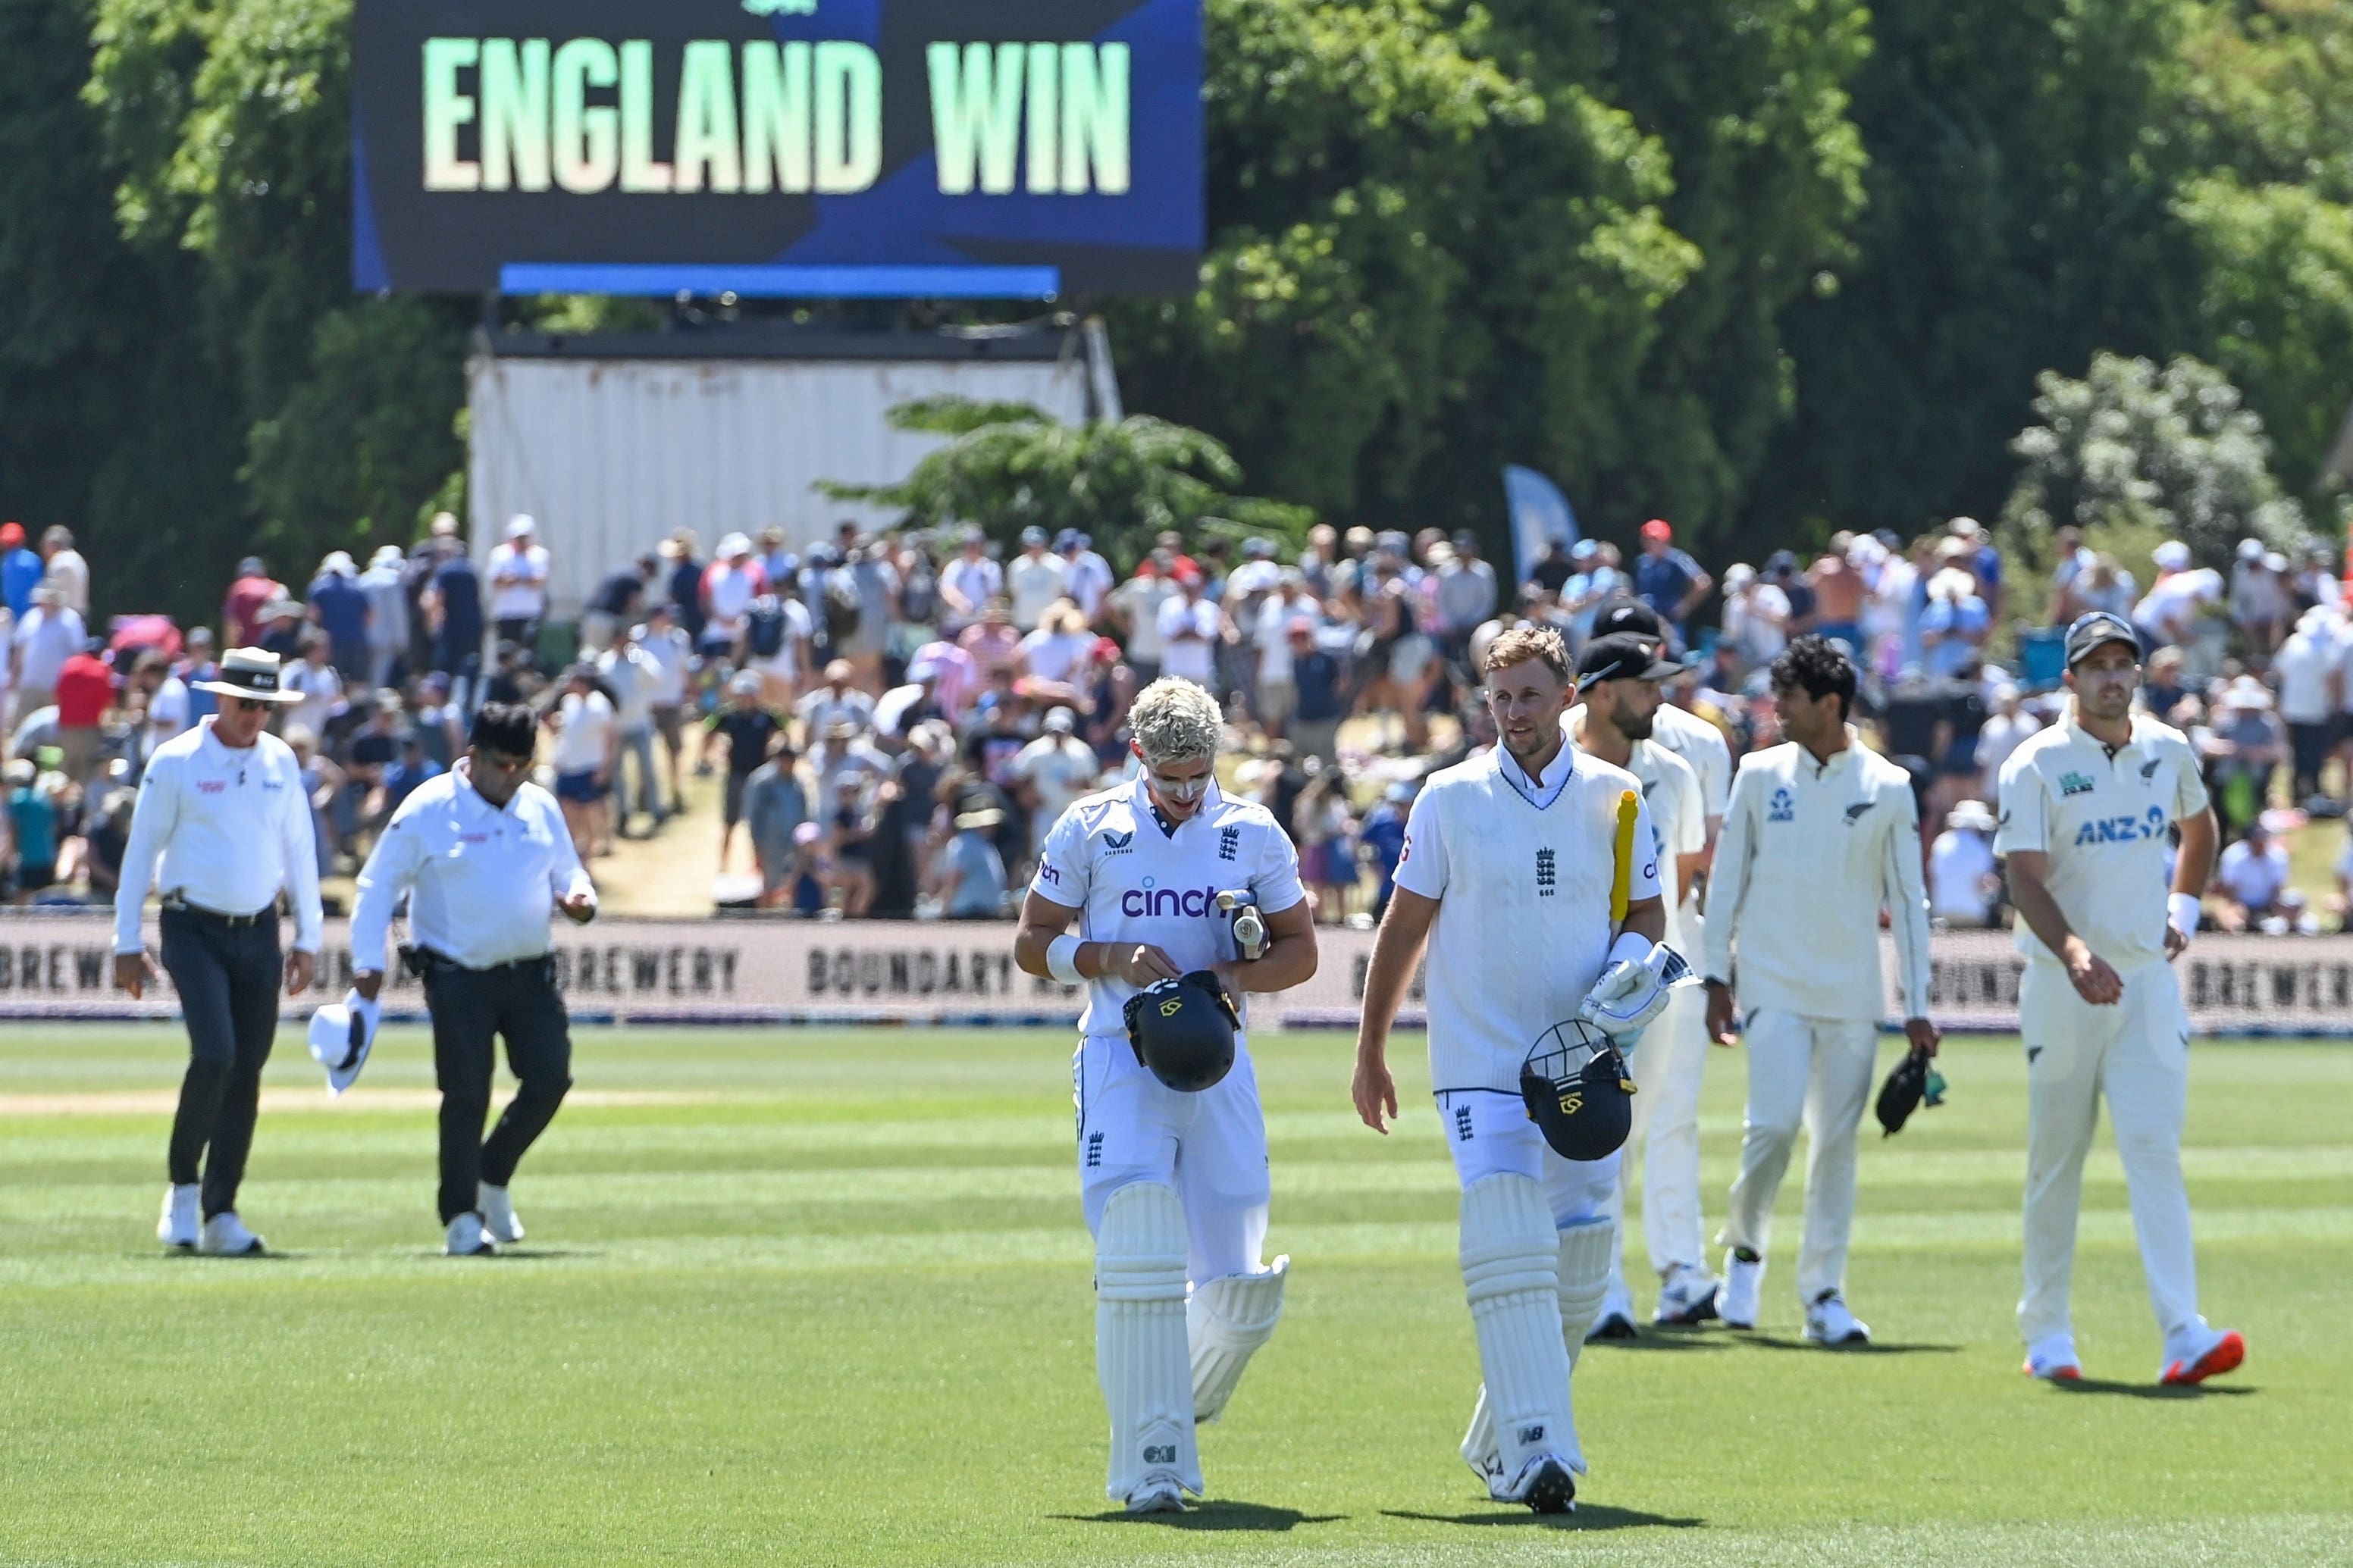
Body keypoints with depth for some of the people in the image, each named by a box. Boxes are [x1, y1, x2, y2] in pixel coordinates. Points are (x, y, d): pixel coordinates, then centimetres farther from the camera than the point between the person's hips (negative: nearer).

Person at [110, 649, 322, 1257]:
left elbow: (299, 851, 15)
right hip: (195, 930, -4)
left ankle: (220, 1213, 8)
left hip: (258, 932, 4)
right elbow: (141, 852, -1)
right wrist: (128, 944, -3)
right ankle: (183, 1187, 0)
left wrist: (308, 939, 12)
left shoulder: (281, 763, 8)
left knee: (247, 1070, 2)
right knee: (215, 1054, -18)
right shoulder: (175, 762, -5)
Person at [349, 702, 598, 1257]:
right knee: (466, 1095, -7)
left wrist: (579, 901, -4)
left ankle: (493, 1180, 18)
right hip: (458, 976, -5)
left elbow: (567, 873, 21)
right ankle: (461, 1217, 3)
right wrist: (367, 961, -13)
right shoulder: (428, 810, -6)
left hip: (530, 974, 5)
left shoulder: (541, 808, 10)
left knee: (550, 1077, -5)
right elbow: (378, 885, -4)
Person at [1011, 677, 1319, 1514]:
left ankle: (1188, 1400, 33)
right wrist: (1110, 958, -12)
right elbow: (1031, 942, 7)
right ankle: (1152, 1467, -14)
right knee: (1138, 1257, -17)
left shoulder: (1253, 834, 6)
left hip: (1220, 1065, 2)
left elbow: (1301, 950, 13)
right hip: (1121, 1060, -2)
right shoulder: (1091, 829, 2)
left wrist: (1239, 974, -8)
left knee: (1236, 1282, 0)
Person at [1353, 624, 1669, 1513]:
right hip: (1480, 1063, -3)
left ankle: (1499, 1444, 22)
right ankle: (1536, 1453, -26)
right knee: (1509, 1248, -19)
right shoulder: (1450, 798, 1)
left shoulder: (1614, 797, 5)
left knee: (1576, 1268, 4)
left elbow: (1647, 913, 13)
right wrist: (1370, 1053, 9)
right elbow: (1405, 927, 8)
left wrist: (1622, 978, -9)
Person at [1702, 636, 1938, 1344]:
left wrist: (1917, 1008, 3)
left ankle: (1824, 1293, 7)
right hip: (1774, 986, -1)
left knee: (1838, 1141, 1)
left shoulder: (1888, 787, 3)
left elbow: (1908, 900, 6)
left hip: (1853, 994, 1)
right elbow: (1727, 878, 8)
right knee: (1774, 1123, -14)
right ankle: (1745, 1248, 9)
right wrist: (1716, 977, 3)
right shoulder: (1760, 774, 5)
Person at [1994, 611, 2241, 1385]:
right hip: (2063, 983, -2)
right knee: (2056, 1159, 5)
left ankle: (2182, 1335, -20)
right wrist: (2074, 953, -35)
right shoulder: (2037, 766, -8)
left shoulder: (2168, 753, 7)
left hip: (2148, 980, 3)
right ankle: (2047, 1332, 17)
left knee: (2156, 1152, -9)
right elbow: (2026, 879, -18)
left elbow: (2200, 827, 29)